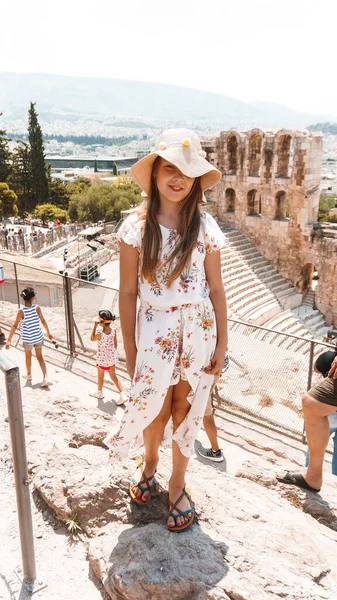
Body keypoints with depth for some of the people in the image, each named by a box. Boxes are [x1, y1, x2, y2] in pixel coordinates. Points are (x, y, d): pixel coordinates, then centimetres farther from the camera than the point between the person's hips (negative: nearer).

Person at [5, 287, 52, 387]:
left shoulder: (21, 311, -18)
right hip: (38, 337, 1)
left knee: (28, 356, 23)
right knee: (39, 357, 15)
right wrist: (48, 333, 10)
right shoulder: (37, 308, -13)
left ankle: (29, 375, 43)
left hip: (27, 339, -1)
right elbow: (43, 321, -4)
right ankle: (45, 378, 2)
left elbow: (15, 326, -17)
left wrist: (9, 340, -13)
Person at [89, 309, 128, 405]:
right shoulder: (113, 331, -13)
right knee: (113, 376, 17)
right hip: (112, 357, 5)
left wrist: (95, 326, -12)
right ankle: (122, 395, 11)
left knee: (100, 376, 20)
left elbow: (92, 339, -6)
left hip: (102, 359, -5)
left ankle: (99, 392, 42)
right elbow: (115, 344, 0)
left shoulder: (100, 335, -28)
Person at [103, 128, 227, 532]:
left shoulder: (204, 227, -3)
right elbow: (127, 293, -3)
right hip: (155, 329, -1)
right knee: (155, 409, 8)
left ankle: (177, 484, 34)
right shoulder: (136, 227, -6)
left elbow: (216, 288, 1)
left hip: (198, 328, 1)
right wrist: (129, 349, -1)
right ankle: (149, 462, 43)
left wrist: (221, 343, 1)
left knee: (185, 410, 11)